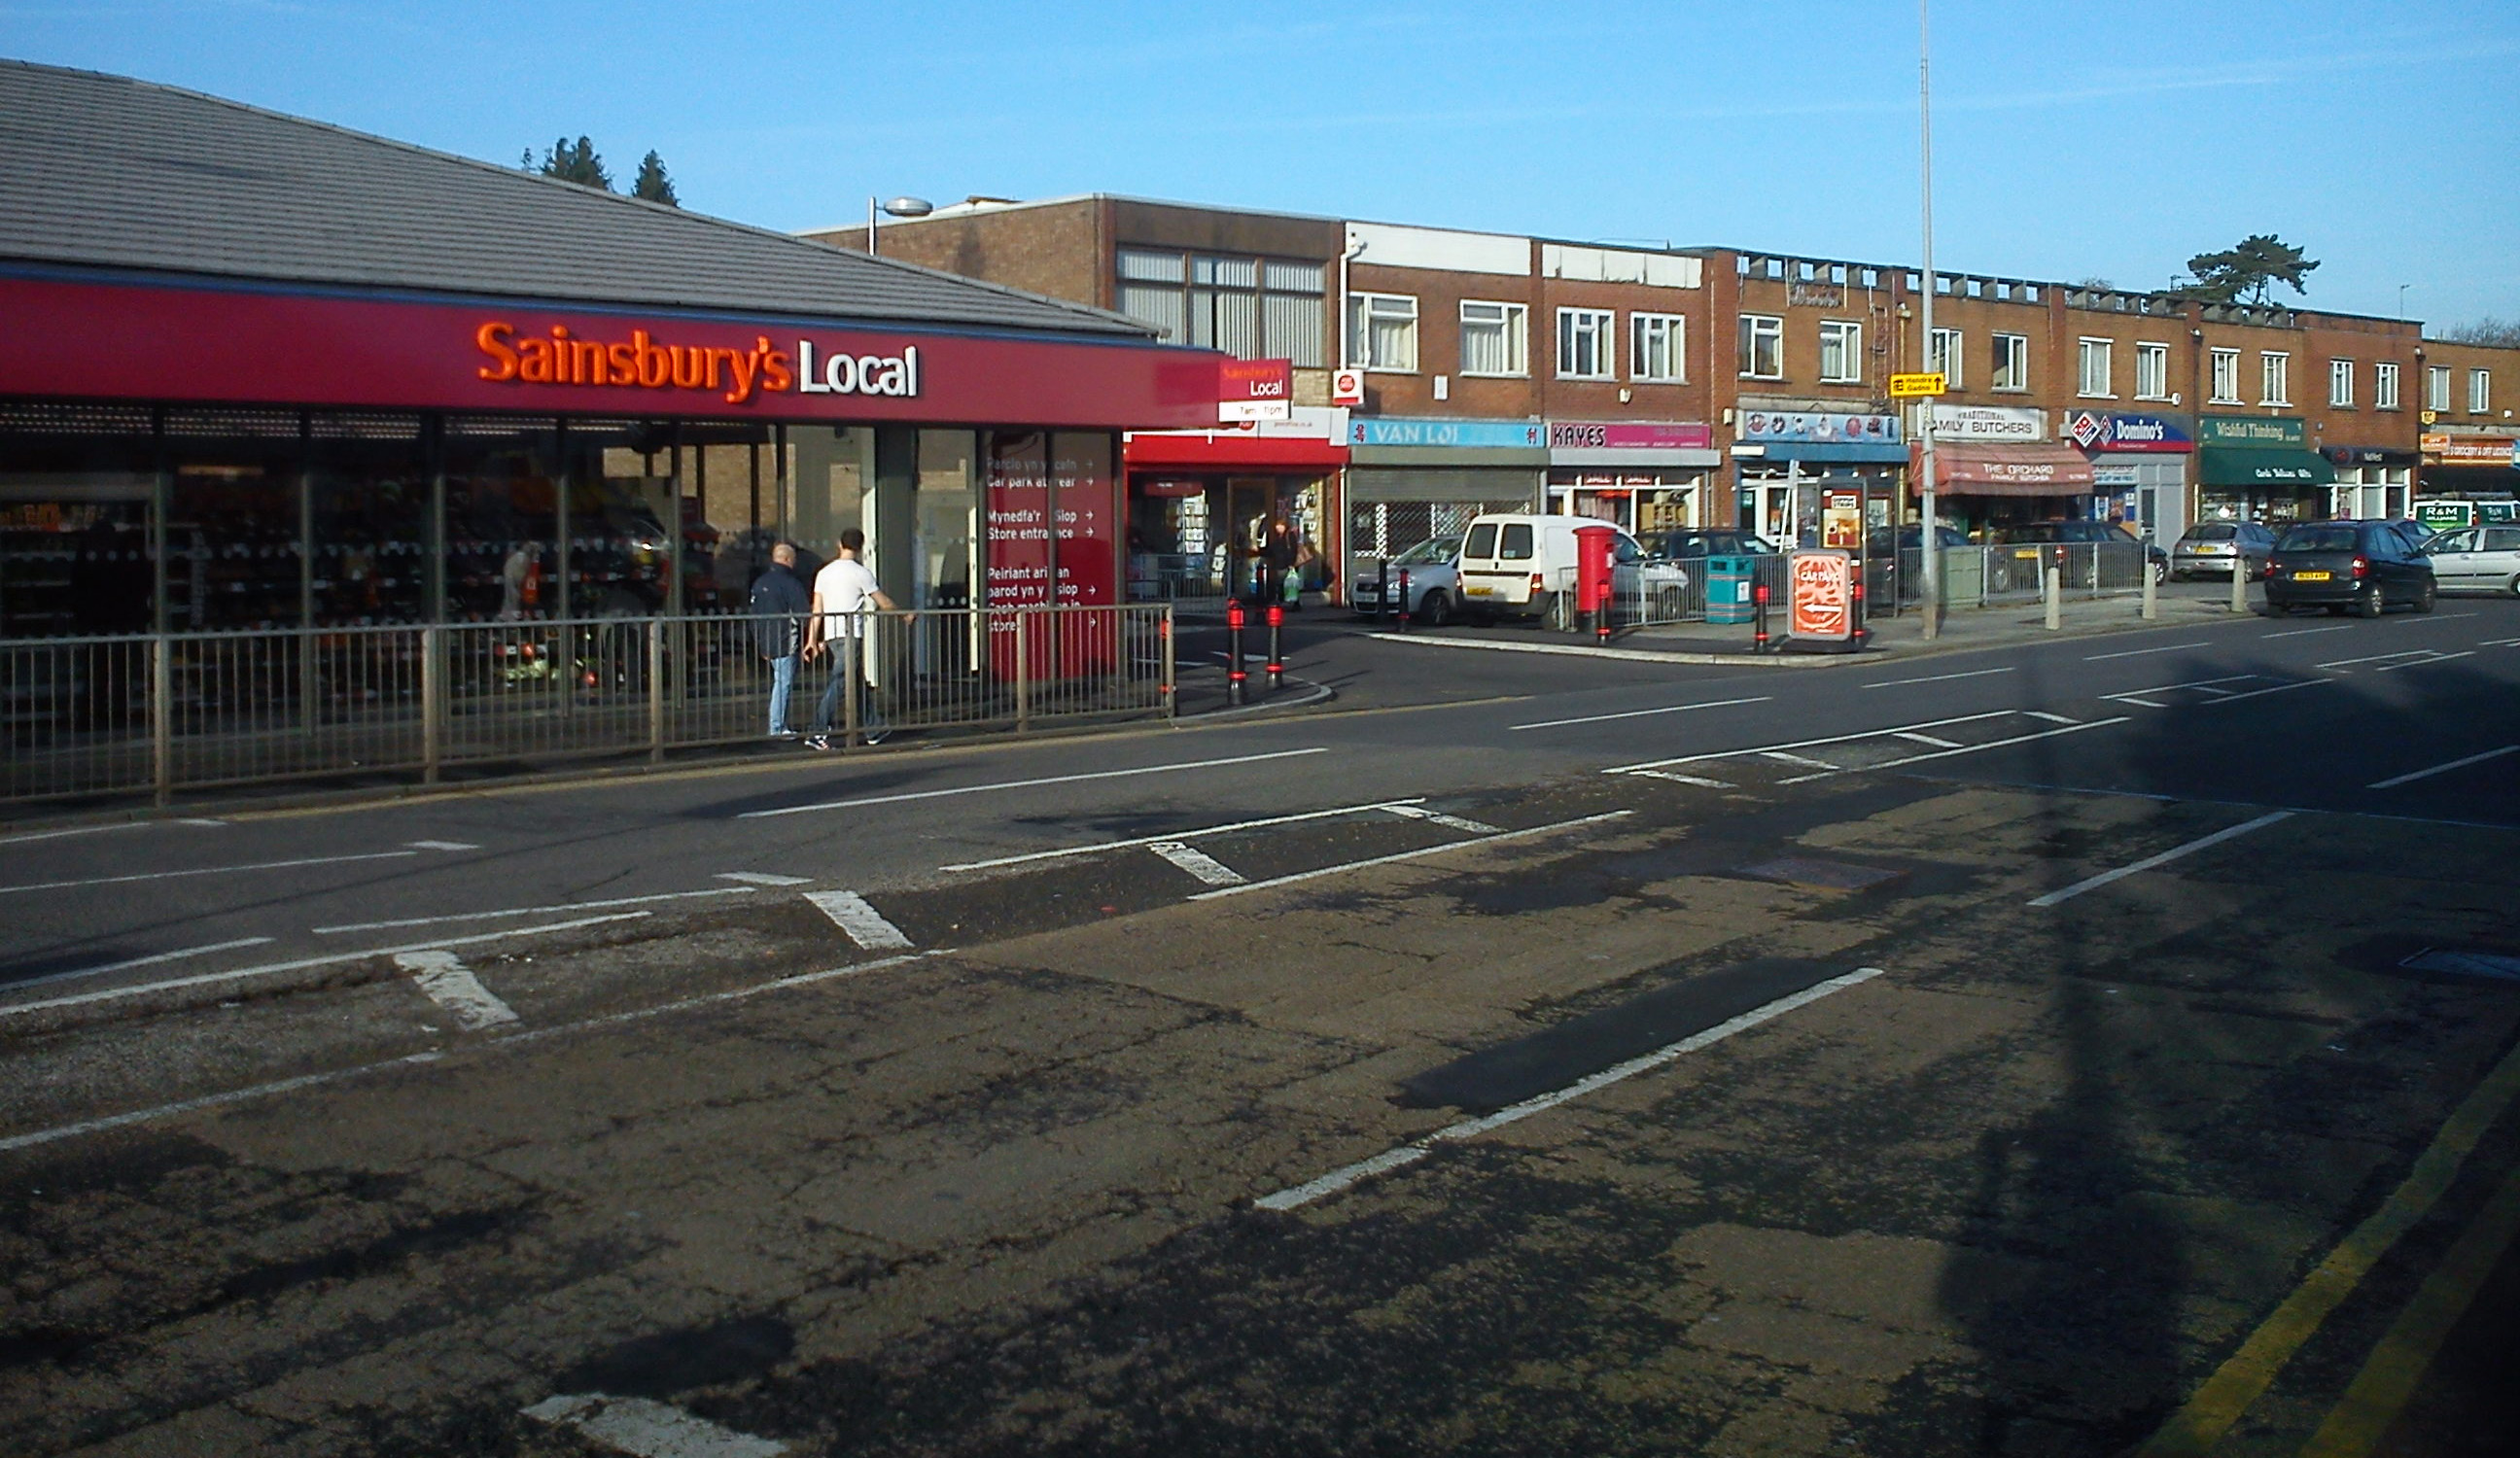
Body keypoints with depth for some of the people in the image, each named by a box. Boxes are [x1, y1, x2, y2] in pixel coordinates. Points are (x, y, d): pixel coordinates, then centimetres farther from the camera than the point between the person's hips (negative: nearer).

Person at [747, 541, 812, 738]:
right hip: (787, 643, -8)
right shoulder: (791, 582, -13)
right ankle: (777, 728, -4)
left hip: (769, 644, 8)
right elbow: (804, 613, -15)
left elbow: (753, 614, 16)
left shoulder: (760, 583, 12)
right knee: (784, 683, -4)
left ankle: (780, 726, 16)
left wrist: (762, 642, 21)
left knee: (780, 682, 16)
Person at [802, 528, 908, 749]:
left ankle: (873, 729, 23)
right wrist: (905, 616, 16)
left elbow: (817, 610, 9)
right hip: (850, 632, -7)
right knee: (839, 682, -10)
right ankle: (819, 733, -17)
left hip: (831, 633, 7)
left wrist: (813, 640, 10)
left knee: (858, 681, 16)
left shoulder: (824, 573, 11)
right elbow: (884, 603, 0)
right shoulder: (860, 573, -6)